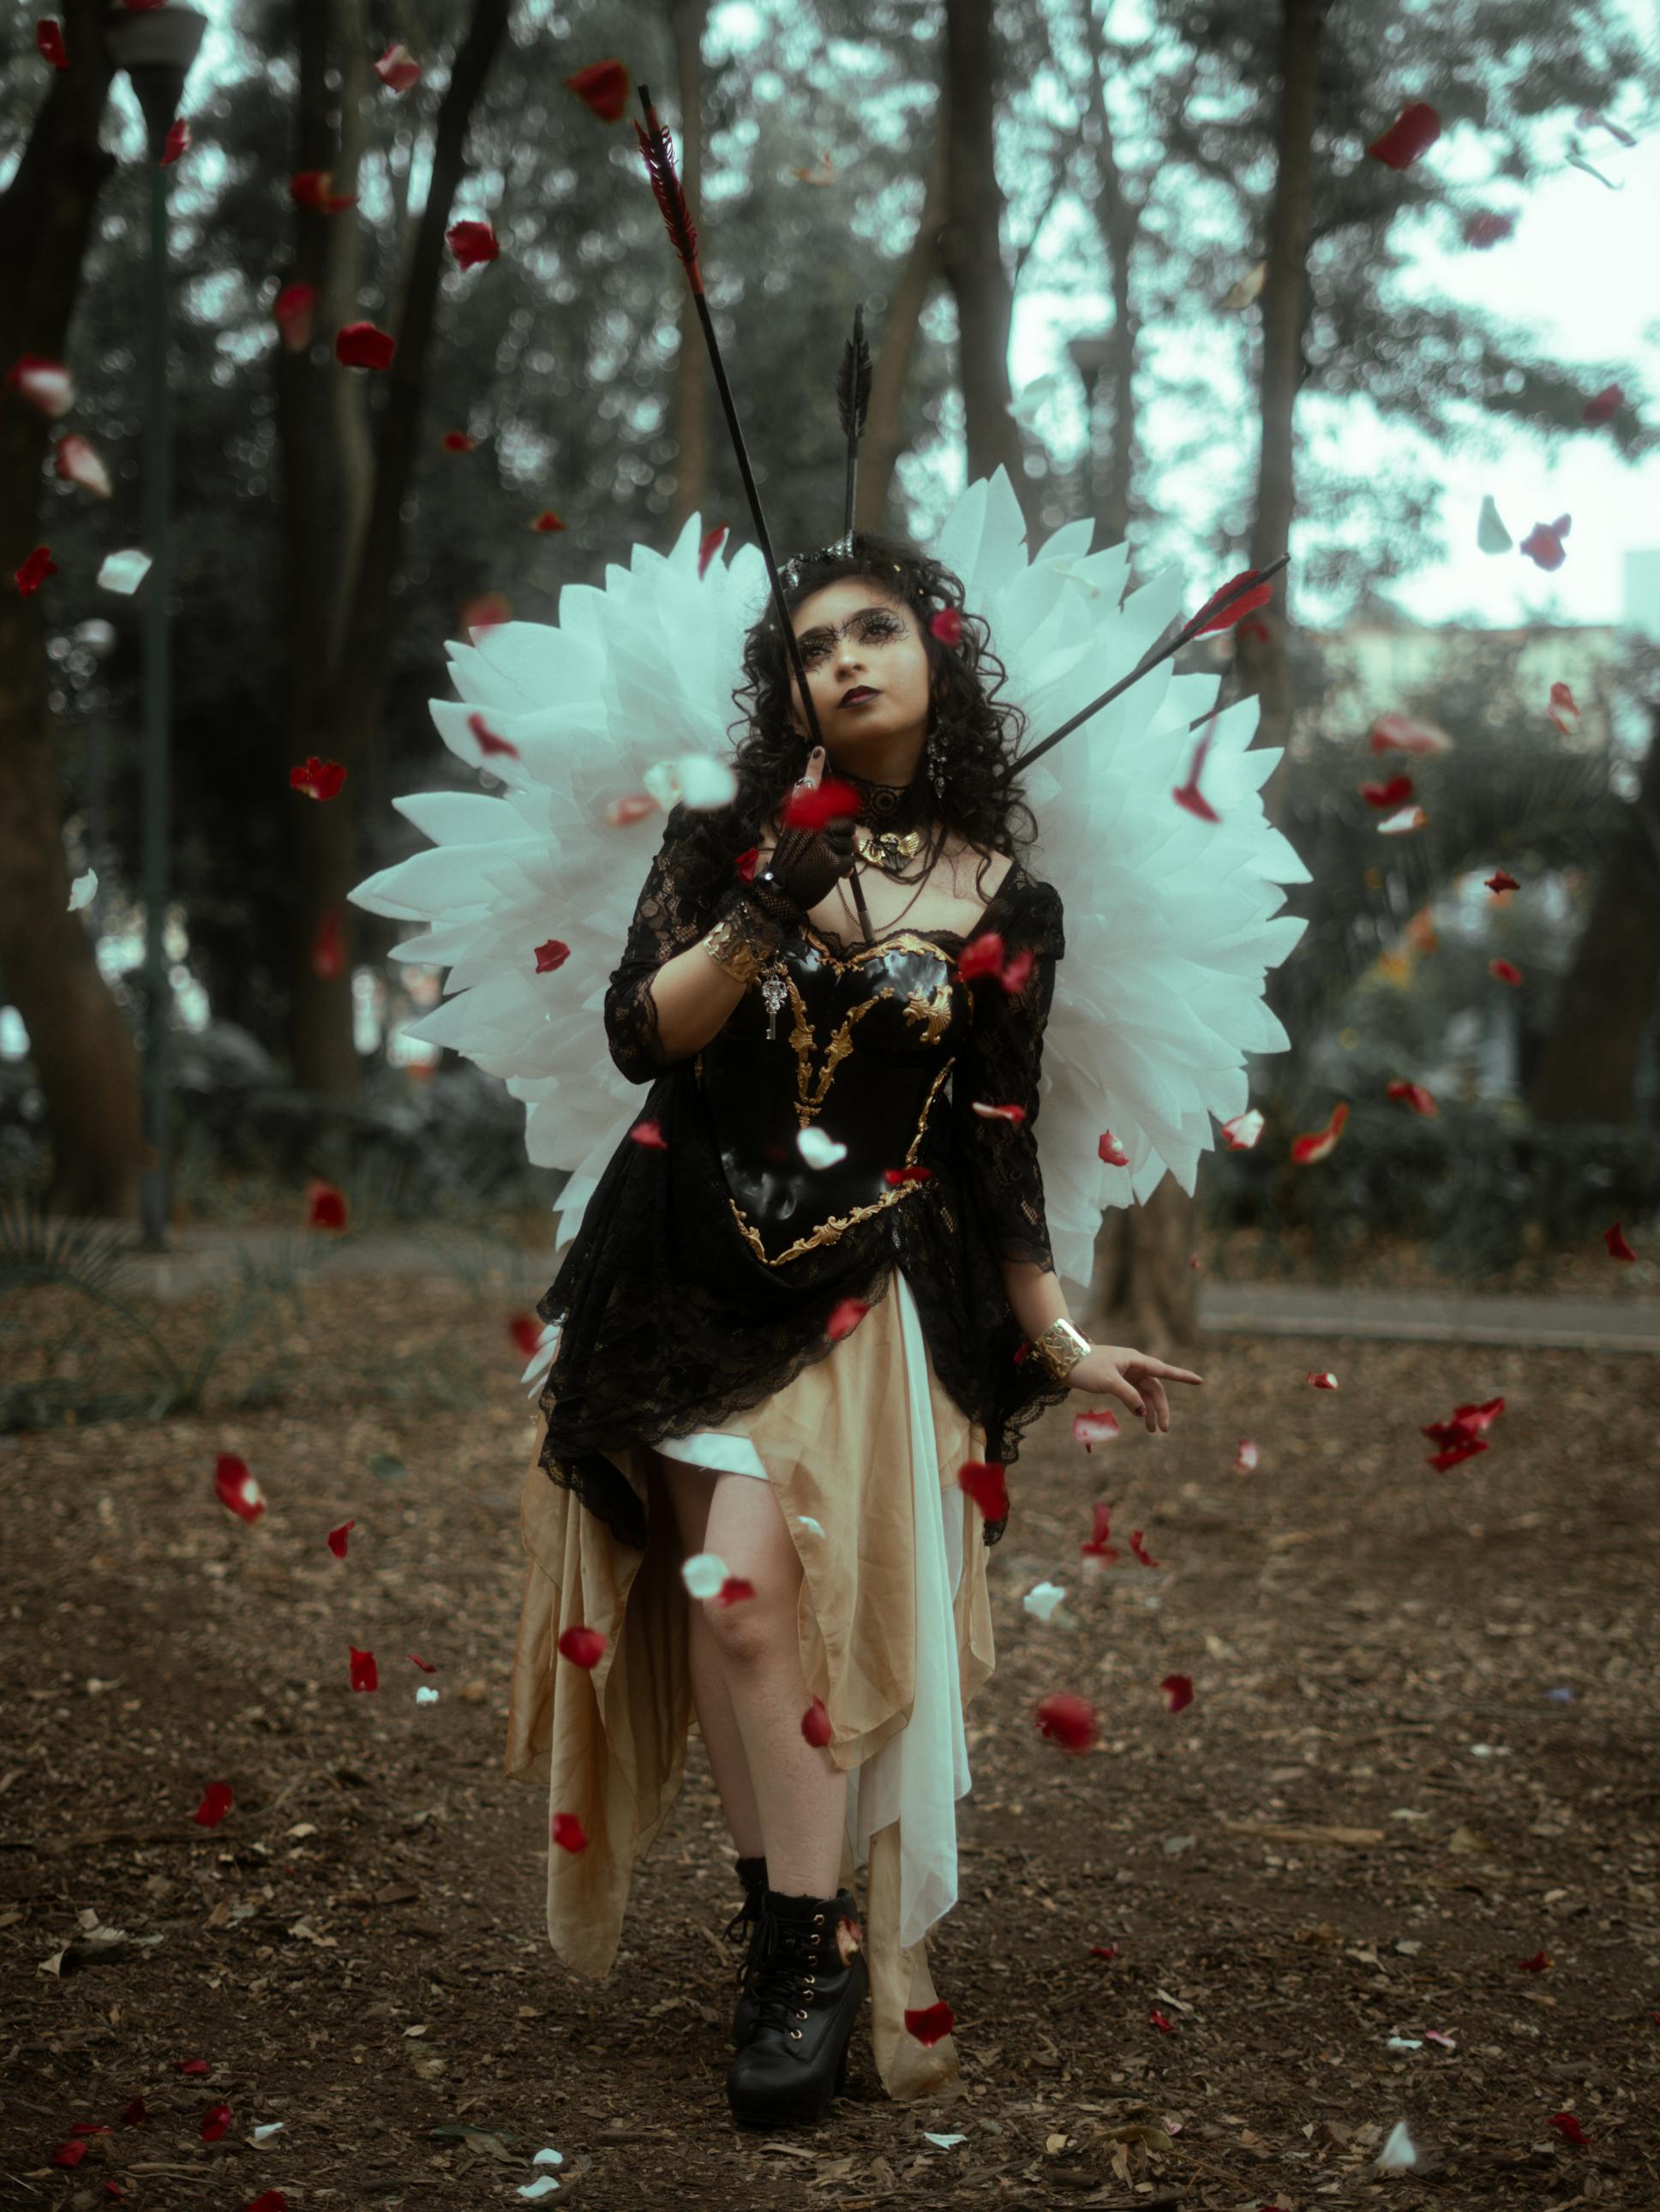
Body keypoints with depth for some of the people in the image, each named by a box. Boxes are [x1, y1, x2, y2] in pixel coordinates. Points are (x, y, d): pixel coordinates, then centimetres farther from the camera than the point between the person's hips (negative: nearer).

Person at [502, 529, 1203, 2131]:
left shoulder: (1005, 909, 6)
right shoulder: (726, 843, 8)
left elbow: (999, 1150, 9)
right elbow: (639, 1035, -4)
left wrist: (1061, 1343, 7)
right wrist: (769, 910, -15)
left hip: (869, 1291, -1)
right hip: (696, 1267, 1)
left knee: (747, 1586, -16)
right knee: (738, 1591, -9)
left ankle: (802, 1940, -5)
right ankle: (810, 1938, 4)